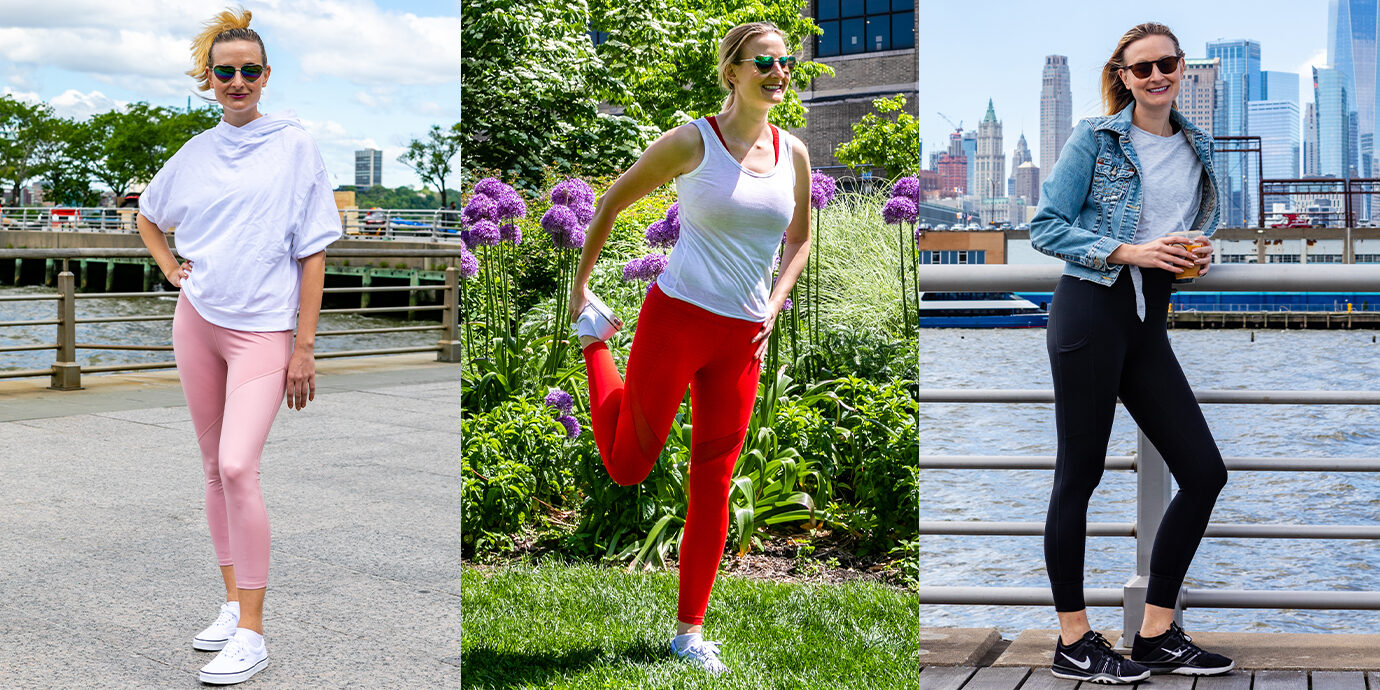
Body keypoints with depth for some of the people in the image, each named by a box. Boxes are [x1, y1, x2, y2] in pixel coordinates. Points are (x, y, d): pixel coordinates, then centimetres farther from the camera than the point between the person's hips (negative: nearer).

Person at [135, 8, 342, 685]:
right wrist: (171, 269, 11)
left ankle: (251, 632, -11)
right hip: (197, 322, 5)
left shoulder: (294, 146, -2)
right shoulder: (196, 152, 9)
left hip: (264, 329, -5)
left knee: (238, 467, -16)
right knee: (215, 467, 10)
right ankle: (234, 602, 21)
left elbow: (312, 253, -4)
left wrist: (304, 346, -8)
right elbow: (146, 214, 28)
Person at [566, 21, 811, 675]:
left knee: (713, 487, 4)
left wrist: (774, 305, 7)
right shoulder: (691, 142, -7)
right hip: (677, 319, -4)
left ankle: (690, 630, 16)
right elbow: (613, 199, 3)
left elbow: (800, 239, 21)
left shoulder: (793, 154, 6)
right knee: (627, 466, 7)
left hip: (741, 339, 4)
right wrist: (580, 281, 6)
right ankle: (594, 333, 32)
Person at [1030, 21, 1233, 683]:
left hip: (1149, 322, 7)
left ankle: (1157, 635, 13)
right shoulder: (1095, 138, -1)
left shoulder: (1198, 149, 16)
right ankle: (1074, 641, 9)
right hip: (1091, 310, -6)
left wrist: (1199, 251, 5)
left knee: (1204, 471, 3)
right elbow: (1046, 227, -5)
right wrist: (1129, 252, -15)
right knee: (1079, 474, -1)